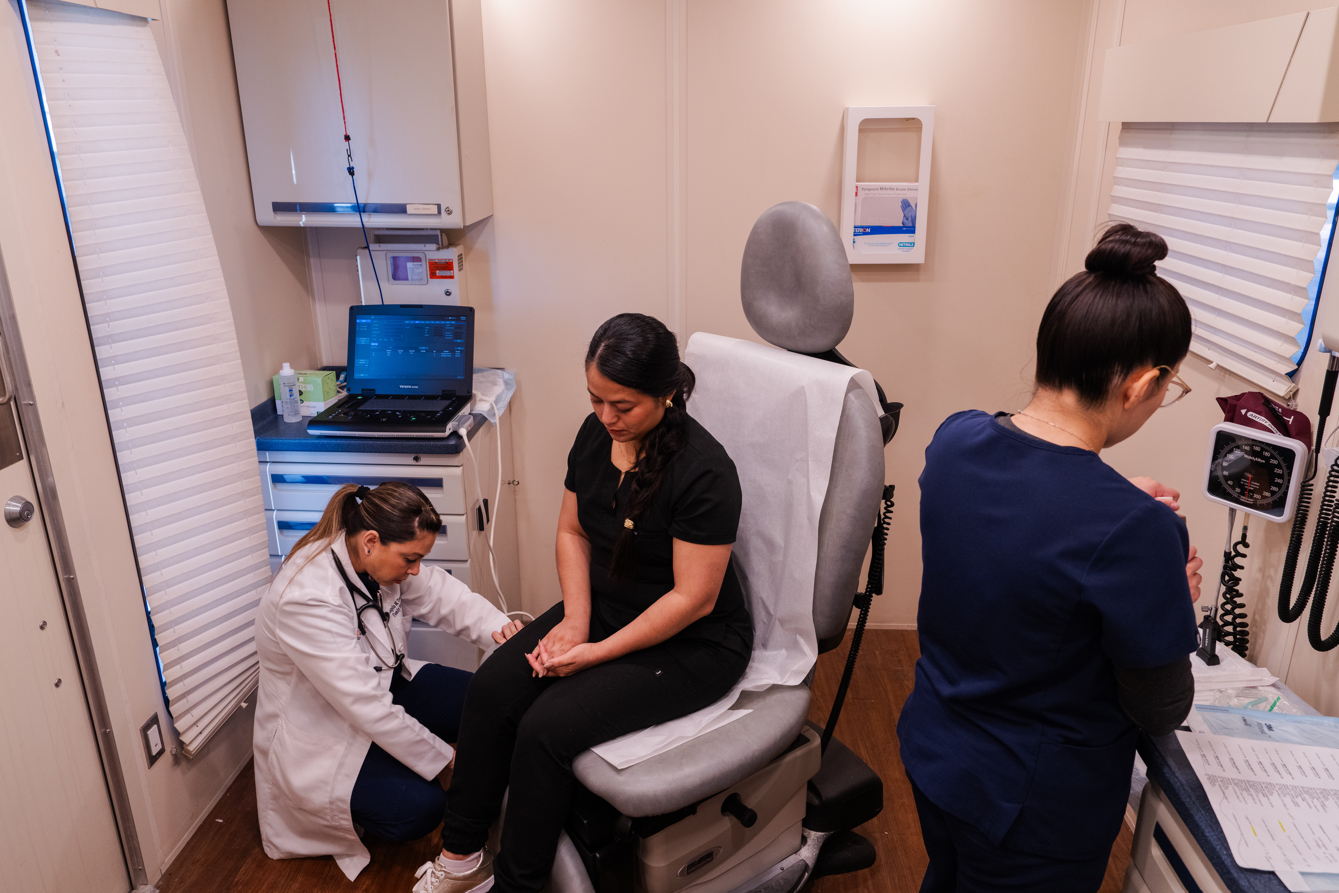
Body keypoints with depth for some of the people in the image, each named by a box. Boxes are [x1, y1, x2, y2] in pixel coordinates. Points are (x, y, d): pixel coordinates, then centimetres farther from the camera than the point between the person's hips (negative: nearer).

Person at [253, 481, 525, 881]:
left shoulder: (379, 556, -12)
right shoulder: (306, 599, -35)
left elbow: (440, 594, -5)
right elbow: (366, 708, -33)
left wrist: (497, 627, -27)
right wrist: (444, 759, -26)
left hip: (383, 685, 8)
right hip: (320, 732, -8)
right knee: (419, 806, -23)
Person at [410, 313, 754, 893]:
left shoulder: (704, 472, -26)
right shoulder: (597, 434, -4)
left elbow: (692, 599, -23)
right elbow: (573, 531, 7)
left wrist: (597, 653, -19)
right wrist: (575, 618, -6)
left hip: (692, 644, -7)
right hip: (605, 606, 7)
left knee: (546, 729, -20)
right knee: (492, 689, -10)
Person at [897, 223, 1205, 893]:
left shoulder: (954, 441, -14)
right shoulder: (1131, 530, -32)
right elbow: (1160, 711, -16)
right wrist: (1175, 598, -1)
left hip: (929, 751, 5)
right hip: (1037, 808, -5)